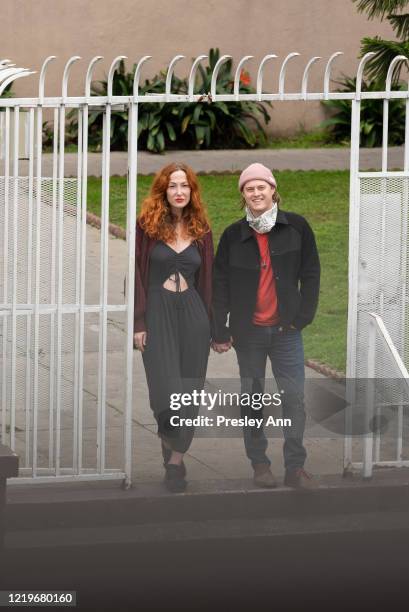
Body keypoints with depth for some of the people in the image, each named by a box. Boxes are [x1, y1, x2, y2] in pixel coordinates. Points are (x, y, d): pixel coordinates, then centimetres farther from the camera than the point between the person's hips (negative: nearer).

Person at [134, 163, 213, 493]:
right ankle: (174, 453, 9)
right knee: (166, 388, -10)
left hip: (193, 313, 3)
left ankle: (176, 456, 8)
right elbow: (136, 274, -2)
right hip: (158, 312, -3)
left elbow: (207, 278, 10)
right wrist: (139, 323, -8)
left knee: (189, 389, 1)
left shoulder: (200, 230, 8)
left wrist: (210, 322, 5)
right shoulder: (147, 225, -1)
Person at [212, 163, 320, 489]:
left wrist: (303, 315, -4)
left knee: (294, 398, -4)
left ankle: (295, 468, 1)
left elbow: (310, 274, 3)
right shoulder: (233, 236, 2)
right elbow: (220, 285, 3)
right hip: (248, 331, 1)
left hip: (286, 328, -1)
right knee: (252, 398, 5)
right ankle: (260, 464, 14)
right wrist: (220, 332, -1)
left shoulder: (296, 227, 0)